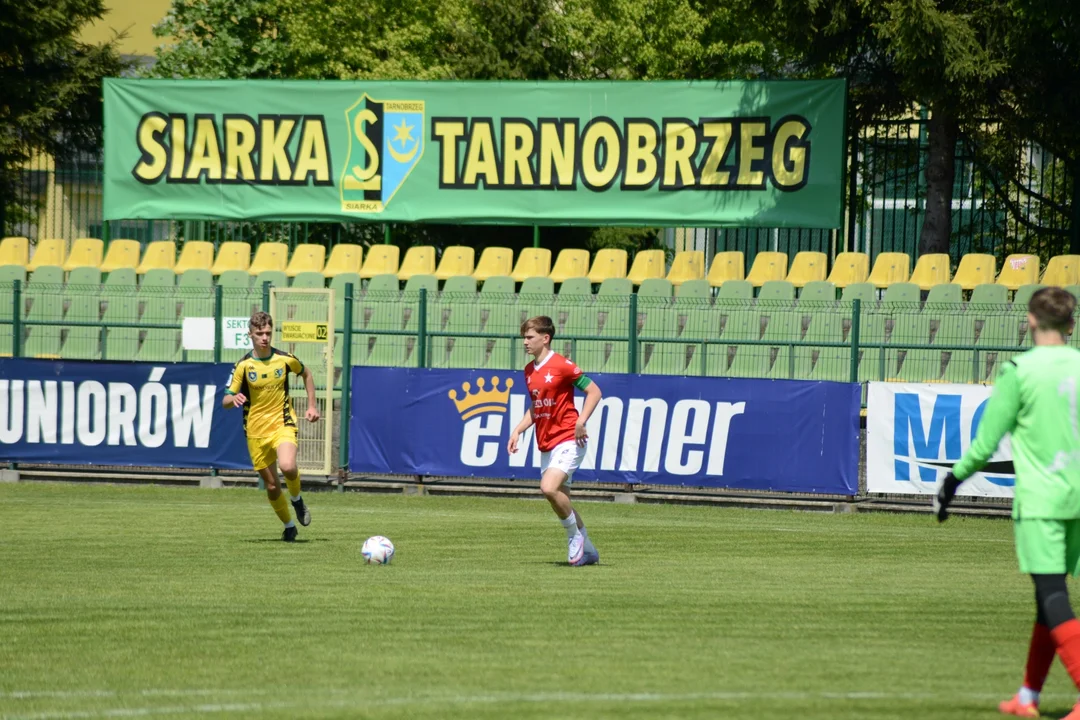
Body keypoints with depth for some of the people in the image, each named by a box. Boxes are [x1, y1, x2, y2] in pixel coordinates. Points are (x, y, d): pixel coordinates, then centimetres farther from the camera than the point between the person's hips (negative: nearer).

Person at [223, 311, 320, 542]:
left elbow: (306, 374, 19)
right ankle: (289, 526, 29)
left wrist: (312, 405, 13)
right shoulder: (243, 365, -5)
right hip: (256, 430, 1)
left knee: (288, 467, -30)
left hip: (283, 424, -1)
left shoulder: (285, 359, -3)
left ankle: (296, 499, 3)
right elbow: (225, 401, -6)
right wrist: (234, 399, -31)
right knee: (271, 486, 5)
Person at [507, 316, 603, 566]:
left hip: (568, 440, -8)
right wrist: (518, 430, 10)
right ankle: (586, 550, 22)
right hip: (546, 445, 8)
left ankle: (575, 536, -5)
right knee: (561, 500, 10)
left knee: (549, 488, -25)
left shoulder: (561, 365, -11)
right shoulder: (529, 371, 12)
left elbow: (594, 391, -9)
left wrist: (580, 423, -19)